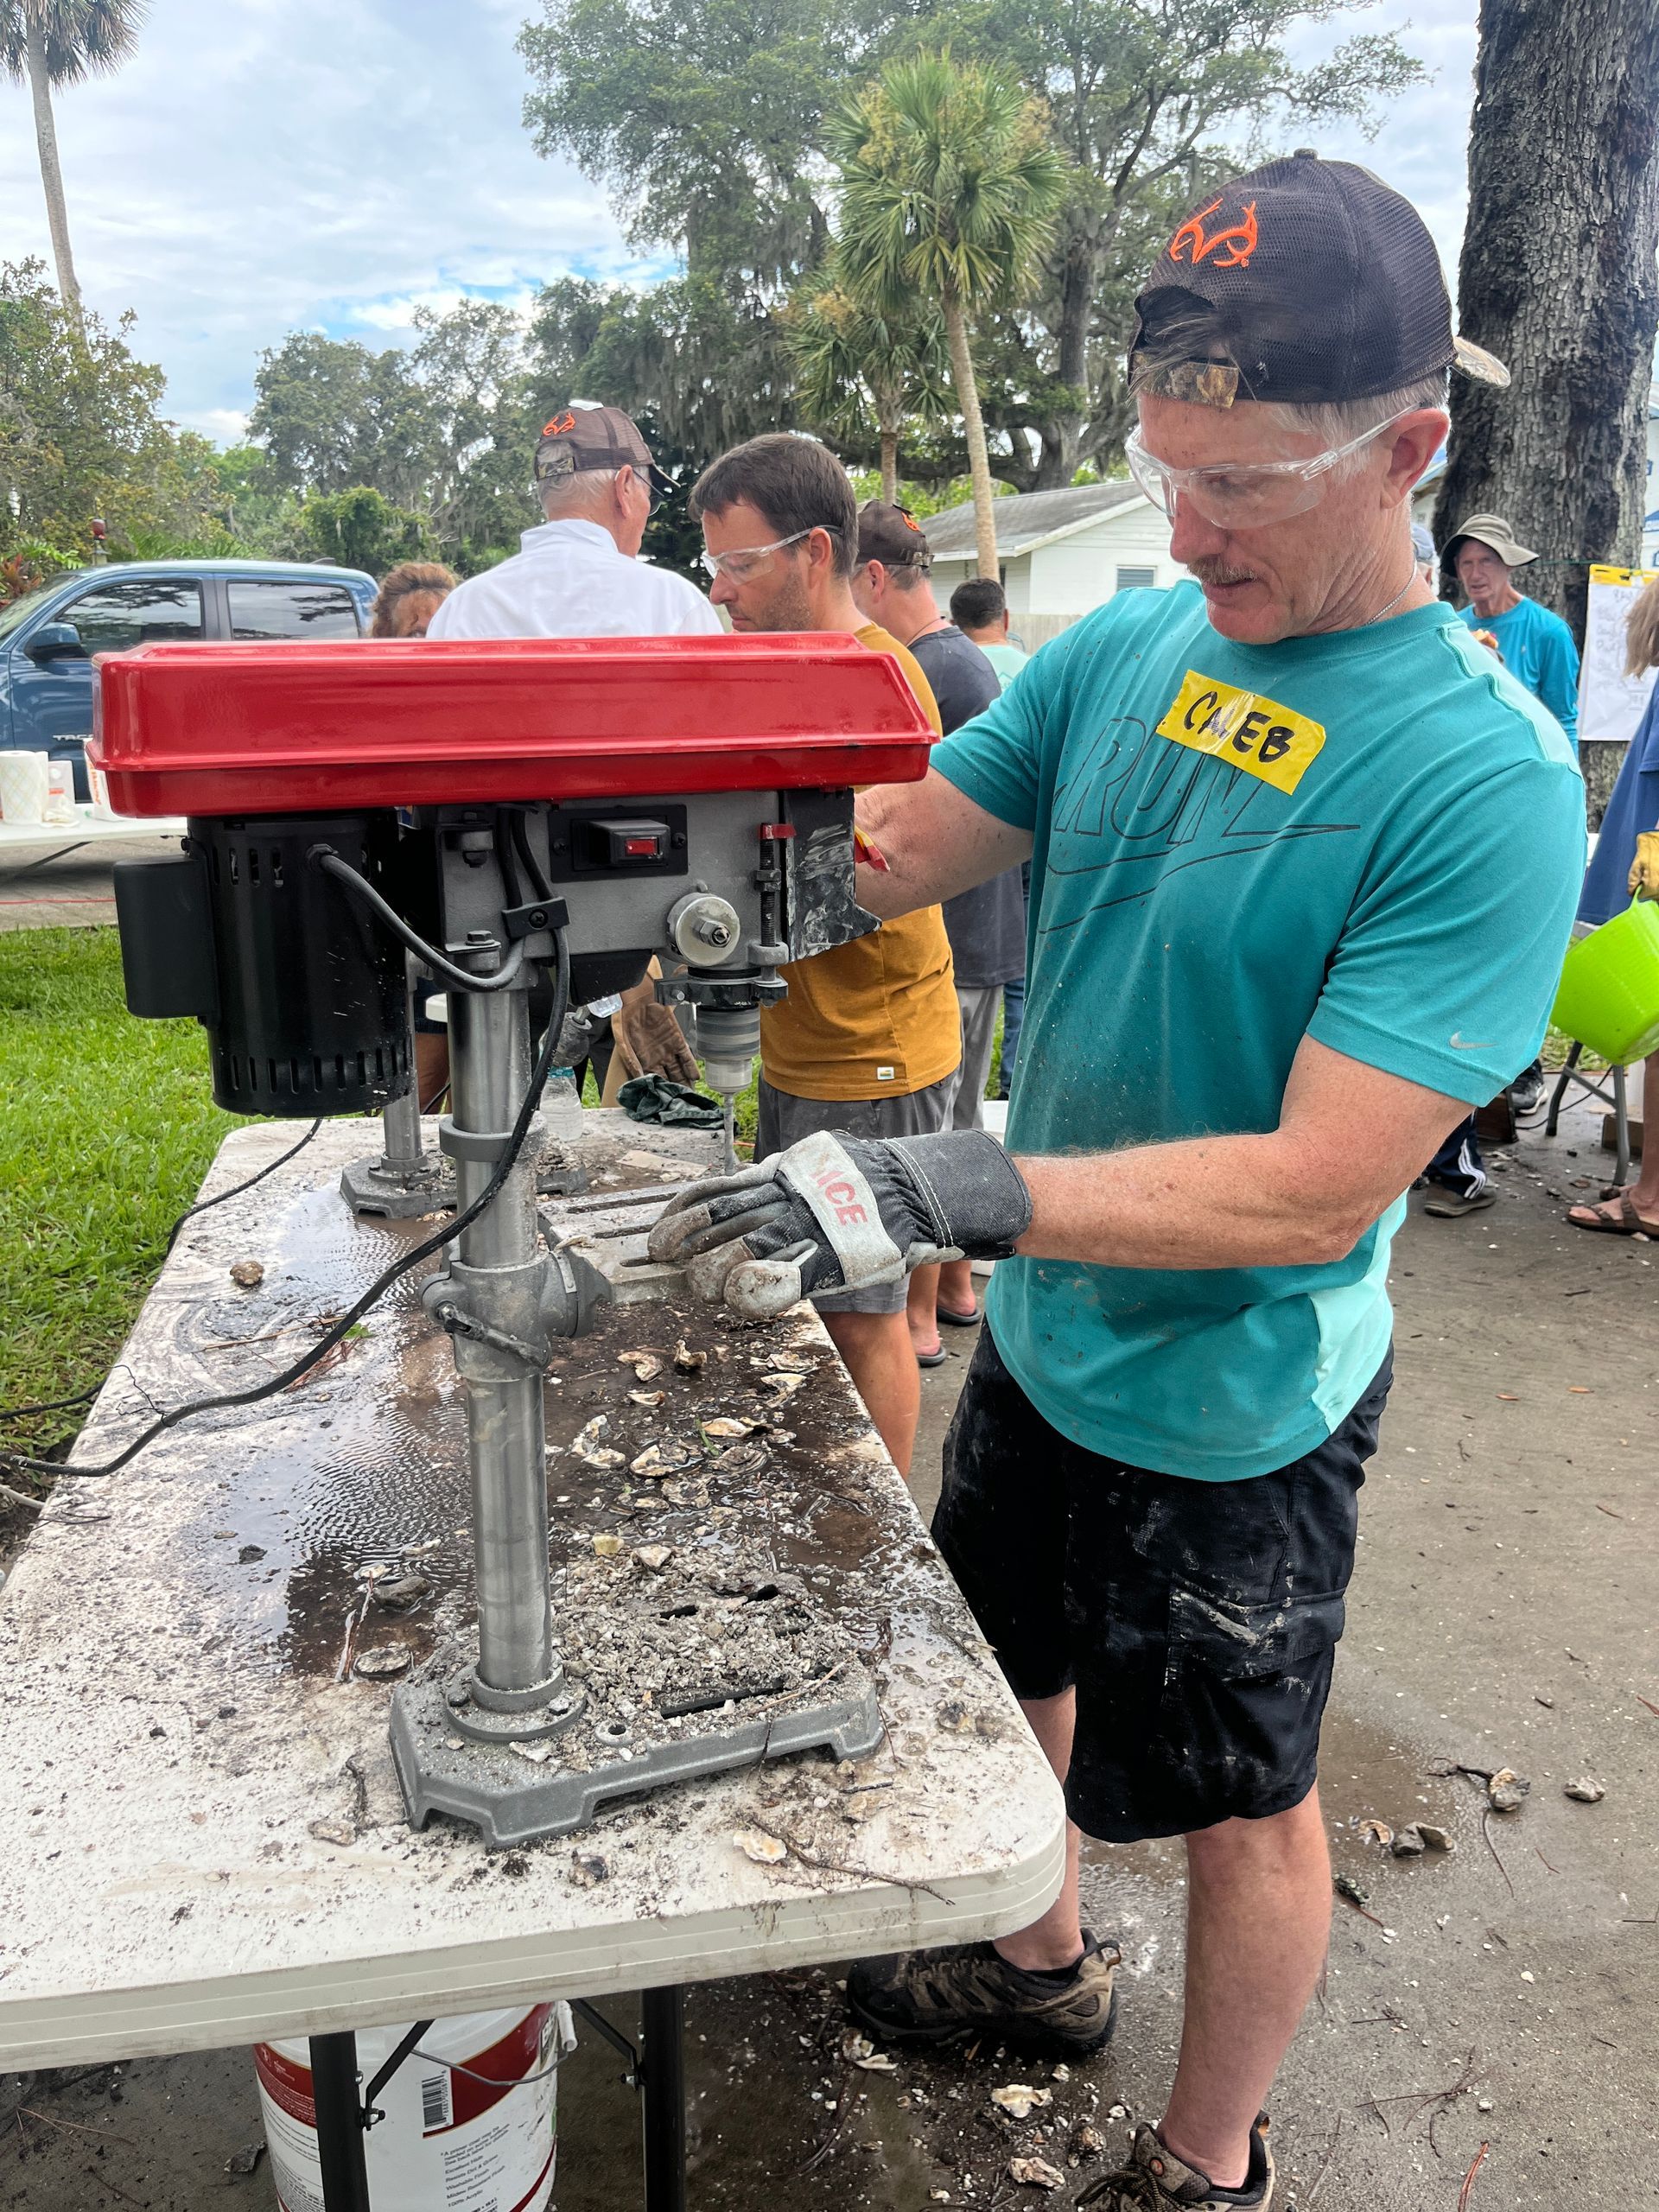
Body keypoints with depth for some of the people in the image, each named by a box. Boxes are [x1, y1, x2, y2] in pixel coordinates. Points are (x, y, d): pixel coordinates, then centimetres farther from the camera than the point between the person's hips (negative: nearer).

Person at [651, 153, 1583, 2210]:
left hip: (1230, 1406, -6)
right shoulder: (1129, 646, -5)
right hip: (1039, 1337, 7)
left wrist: (937, 1189, -39)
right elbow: (901, 844, -2)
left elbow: (1318, 1188, -30)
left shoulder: (1485, 779, -25)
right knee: (1009, 1668, 27)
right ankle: (1040, 1964, 57)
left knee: (1240, 1801, 17)